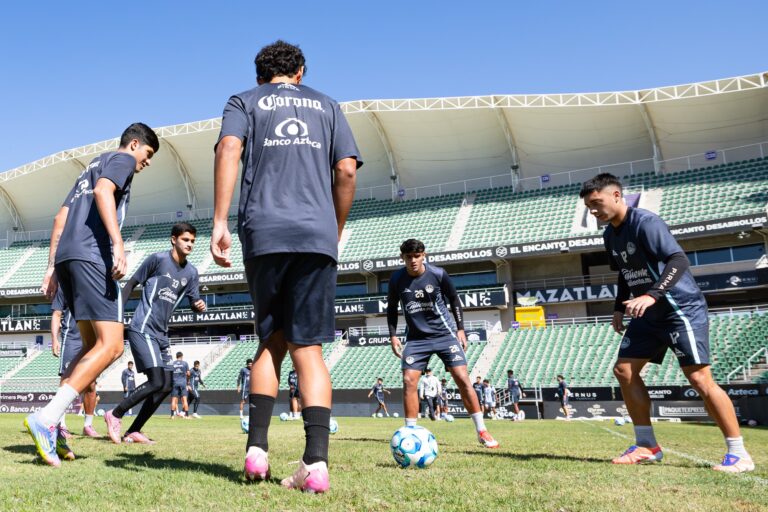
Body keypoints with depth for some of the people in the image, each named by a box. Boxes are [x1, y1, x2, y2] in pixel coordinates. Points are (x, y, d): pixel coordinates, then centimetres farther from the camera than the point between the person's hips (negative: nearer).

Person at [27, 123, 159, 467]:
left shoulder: (93, 165, 33)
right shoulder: (122, 159, 7)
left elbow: (61, 217, 26)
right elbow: (103, 192, -15)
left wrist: (52, 267, 22)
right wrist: (118, 244, -24)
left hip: (66, 258, 10)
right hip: (91, 255, -10)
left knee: (93, 346, 11)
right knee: (110, 346, -14)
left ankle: (50, 425, 3)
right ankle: (46, 418, -24)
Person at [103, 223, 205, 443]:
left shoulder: (191, 272, 9)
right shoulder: (158, 259, -7)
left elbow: (194, 301, 14)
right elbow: (131, 284, -2)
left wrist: (199, 305, -11)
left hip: (161, 335, 8)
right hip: (142, 329, -7)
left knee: (166, 385, 5)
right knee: (157, 382, -16)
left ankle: (133, 431, 14)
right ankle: (115, 415, 1)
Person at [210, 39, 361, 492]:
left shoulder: (244, 102, 17)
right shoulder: (327, 105, 21)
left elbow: (229, 150, -4)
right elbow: (347, 170, 9)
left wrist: (220, 223, -10)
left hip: (264, 233, 0)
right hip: (317, 236, 0)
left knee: (272, 341, 14)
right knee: (307, 346, 0)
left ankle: (257, 447, 3)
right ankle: (316, 462, -12)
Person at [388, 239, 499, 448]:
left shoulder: (438, 274, -9)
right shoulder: (396, 280, -5)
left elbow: (454, 299, 6)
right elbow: (391, 308, 10)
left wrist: (460, 329, 3)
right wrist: (393, 335, 1)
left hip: (444, 334, -1)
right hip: (416, 338, 2)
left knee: (462, 378, -9)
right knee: (409, 380, -11)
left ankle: (482, 431, 1)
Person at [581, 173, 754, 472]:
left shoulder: (645, 222, -19)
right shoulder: (610, 234, 8)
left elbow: (679, 260, -29)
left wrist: (652, 295, -40)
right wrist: (619, 307, 14)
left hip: (682, 308, -9)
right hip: (648, 314, 9)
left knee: (699, 378, -12)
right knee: (624, 370, 4)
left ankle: (739, 454, 1)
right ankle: (647, 446, 13)